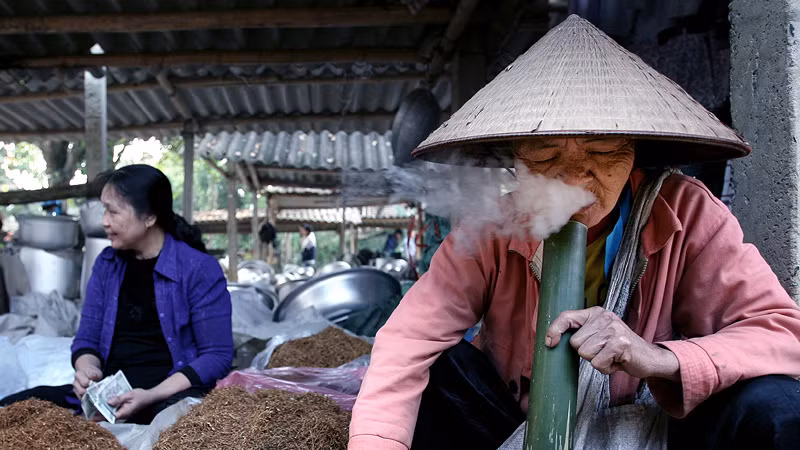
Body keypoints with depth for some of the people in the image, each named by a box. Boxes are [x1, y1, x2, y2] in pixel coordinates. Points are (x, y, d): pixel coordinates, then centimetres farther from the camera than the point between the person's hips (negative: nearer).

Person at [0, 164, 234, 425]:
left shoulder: (200, 269, -6)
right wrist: (86, 370, -10)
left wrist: (153, 395, -21)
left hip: (171, 394, -5)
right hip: (109, 395, 6)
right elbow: (87, 338, 15)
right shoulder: (106, 264, 12)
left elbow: (217, 355, -9)